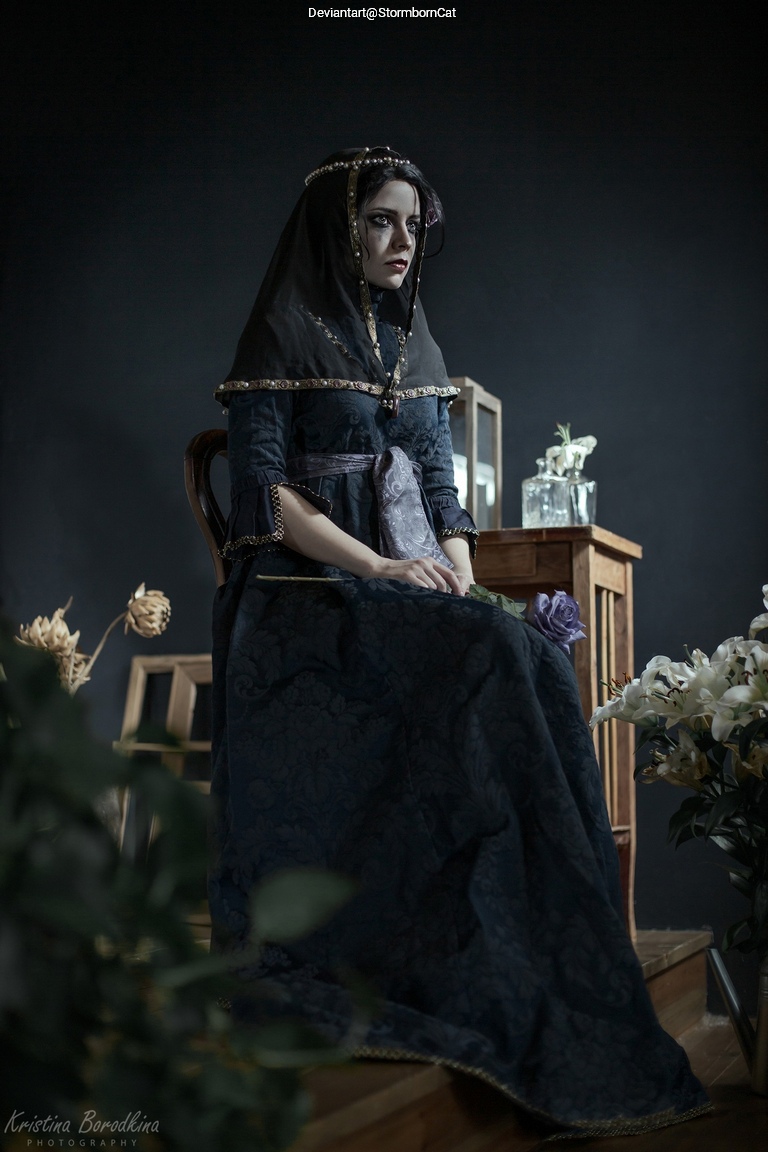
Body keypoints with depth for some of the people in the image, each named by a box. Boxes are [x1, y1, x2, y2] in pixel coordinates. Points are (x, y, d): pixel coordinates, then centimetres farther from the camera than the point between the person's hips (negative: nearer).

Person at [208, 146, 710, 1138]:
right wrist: (382, 568, -16)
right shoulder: (283, 338, 1)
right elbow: (261, 489, -8)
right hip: (313, 598, -6)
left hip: (417, 592, 6)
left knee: (532, 667, -25)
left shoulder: (415, 348, 20)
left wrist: (458, 586, -3)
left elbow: (442, 492, 17)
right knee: (501, 670, -30)